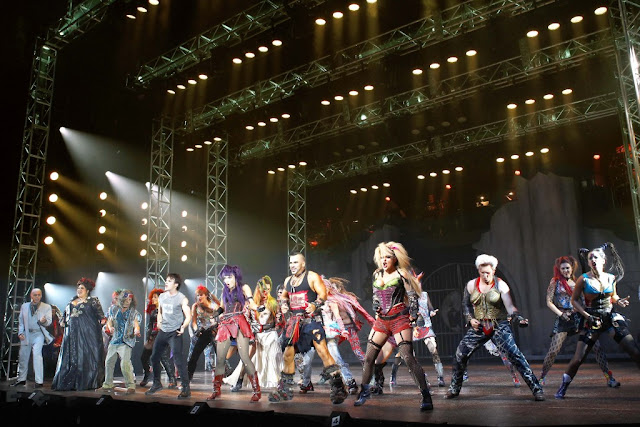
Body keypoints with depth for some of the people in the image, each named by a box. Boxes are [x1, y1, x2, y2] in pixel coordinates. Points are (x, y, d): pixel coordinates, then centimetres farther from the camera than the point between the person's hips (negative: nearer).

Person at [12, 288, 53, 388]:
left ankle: (39, 381, -17)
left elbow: (49, 321, -3)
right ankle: (21, 379, 33)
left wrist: (44, 321, -26)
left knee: (37, 354, -19)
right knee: (23, 356, 13)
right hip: (26, 334, 4)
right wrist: (20, 332, 1)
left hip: (38, 334, -4)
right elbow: (20, 321, 15)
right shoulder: (24, 306, 11)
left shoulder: (47, 307, 2)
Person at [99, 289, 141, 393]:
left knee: (125, 363, -17)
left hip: (126, 341, -4)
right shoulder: (114, 309, 10)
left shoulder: (133, 312, 3)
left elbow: (136, 323, -6)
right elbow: (109, 321, 15)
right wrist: (110, 327, -8)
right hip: (114, 340, 4)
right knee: (108, 362, 9)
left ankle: (131, 385, -9)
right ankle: (108, 385, 26)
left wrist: (137, 330, -29)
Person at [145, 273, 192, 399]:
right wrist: (159, 321, 9)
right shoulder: (162, 296, 10)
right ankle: (157, 384, 34)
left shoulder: (182, 299, -8)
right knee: (154, 357, 13)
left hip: (174, 333, -7)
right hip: (162, 332, 7)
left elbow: (188, 316, -13)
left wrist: (183, 327, -27)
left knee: (178, 359, -15)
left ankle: (186, 388, -9)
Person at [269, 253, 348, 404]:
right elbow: (284, 296, 32)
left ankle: (338, 387, -15)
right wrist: (284, 304, 10)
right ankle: (285, 390, 24)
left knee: (322, 350, -19)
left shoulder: (312, 277, -2)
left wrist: (315, 305, -27)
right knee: (288, 354, 9)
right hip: (293, 320, 7)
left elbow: (322, 294, -9)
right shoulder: (288, 280, 17)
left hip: (311, 319, -6)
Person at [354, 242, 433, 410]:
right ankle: (364, 392, 25)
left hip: (399, 319, -6)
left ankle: (426, 397, -10)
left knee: (408, 357, -15)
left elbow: (413, 295, -3)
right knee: (369, 358, 8)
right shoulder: (377, 275, 14)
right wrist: (377, 310, 14)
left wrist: (413, 315, -10)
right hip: (381, 320, 6)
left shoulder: (401, 274, -2)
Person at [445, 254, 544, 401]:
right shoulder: (471, 285, 4)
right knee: (460, 355, -2)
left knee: (514, 355, -19)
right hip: (479, 327, 3)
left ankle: (536, 389, -9)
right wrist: (470, 319, -2)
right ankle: (454, 389, 17)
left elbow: (510, 307, -13)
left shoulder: (500, 285, -6)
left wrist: (518, 318, -31)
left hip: (499, 326, -3)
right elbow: (466, 304, 15)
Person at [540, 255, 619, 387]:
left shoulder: (576, 282, 13)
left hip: (579, 316, 3)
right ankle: (542, 377, 9)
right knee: (553, 351, -8)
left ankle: (609, 377, 2)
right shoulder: (555, 282, 4)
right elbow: (549, 302, 0)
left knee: (597, 346, -7)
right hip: (563, 319, -3)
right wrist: (561, 314, -9)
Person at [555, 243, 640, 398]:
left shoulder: (611, 278, 1)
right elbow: (574, 300, -1)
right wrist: (587, 315, -12)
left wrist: (619, 301, -4)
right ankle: (564, 386, 15)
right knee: (578, 359, -5)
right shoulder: (584, 279, -8)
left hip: (611, 318, 3)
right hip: (591, 320, -3)